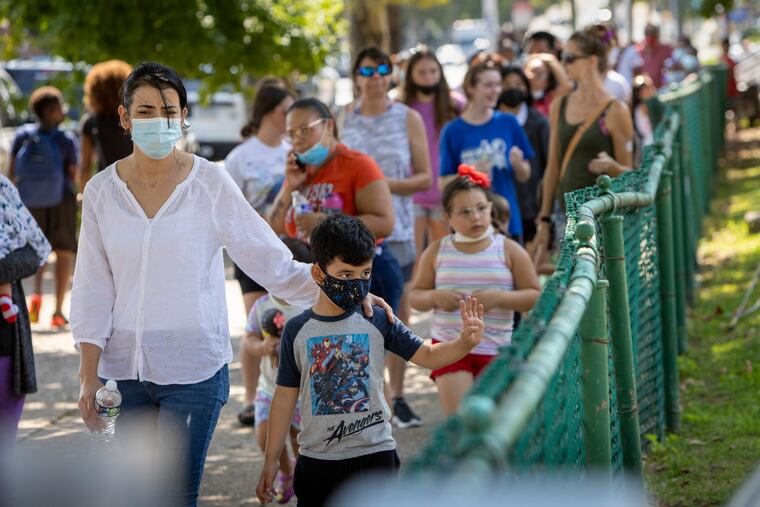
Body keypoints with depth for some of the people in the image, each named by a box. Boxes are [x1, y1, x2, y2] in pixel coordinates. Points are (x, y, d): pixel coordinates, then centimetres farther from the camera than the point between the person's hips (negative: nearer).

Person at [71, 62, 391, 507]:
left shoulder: (210, 183, -4)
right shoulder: (102, 191, 3)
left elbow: (272, 261, -3)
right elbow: (94, 291, 5)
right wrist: (89, 376, 0)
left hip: (193, 370, -3)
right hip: (125, 370, 3)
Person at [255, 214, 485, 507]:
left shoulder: (377, 323, -3)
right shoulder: (298, 331, -2)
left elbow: (429, 356, -2)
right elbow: (286, 396, 3)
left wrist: (465, 343, -24)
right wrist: (271, 460, 5)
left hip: (374, 453, -1)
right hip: (317, 458, 1)